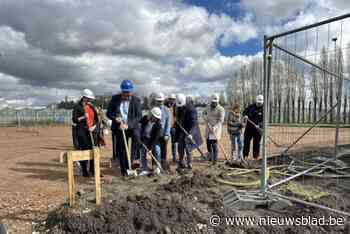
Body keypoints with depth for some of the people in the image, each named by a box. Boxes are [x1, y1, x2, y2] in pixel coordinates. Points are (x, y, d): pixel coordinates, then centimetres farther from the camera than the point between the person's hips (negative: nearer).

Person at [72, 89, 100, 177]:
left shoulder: (92, 107, 14)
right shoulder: (77, 107, -1)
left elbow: (96, 119, 13)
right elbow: (74, 120, -4)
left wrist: (94, 126, -4)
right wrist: (83, 117, -19)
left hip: (93, 131, 5)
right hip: (82, 132, -5)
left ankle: (93, 170, 12)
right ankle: (85, 171, 6)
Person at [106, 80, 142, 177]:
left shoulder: (136, 100, -7)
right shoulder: (115, 99, -3)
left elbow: (138, 116, -11)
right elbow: (108, 113, 1)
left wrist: (128, 125, -24)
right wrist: (115, 118, -21)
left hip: (132, 126, -1)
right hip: (119, 128, 1)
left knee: (136, 136, -29)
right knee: (121, 150, 5)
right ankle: (124, 170, 21)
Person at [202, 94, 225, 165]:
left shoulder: (221, 109, -10)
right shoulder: (208, 107, 9)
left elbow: (221, 120, -17)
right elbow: (204, 112, 27)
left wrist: (215, 127, -28)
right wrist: (205, 117, 5)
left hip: (216, 128, -6)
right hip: (208, 128, 6)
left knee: (214, 143, -10)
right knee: (208, 143, 12)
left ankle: (215, 159, -1)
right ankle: (211, 156, 33)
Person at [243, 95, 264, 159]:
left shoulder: (263, 109, -5)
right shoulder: (251, 106, 4)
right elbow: (245, 111, 15)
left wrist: (259, 125, -28)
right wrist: (245, 115, -7)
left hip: (257, 129, -3)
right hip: (249, 128, 3)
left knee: (256, 143, 6)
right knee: (246, 142, 8)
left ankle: (256, 157, 18)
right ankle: (244, 156, 20)